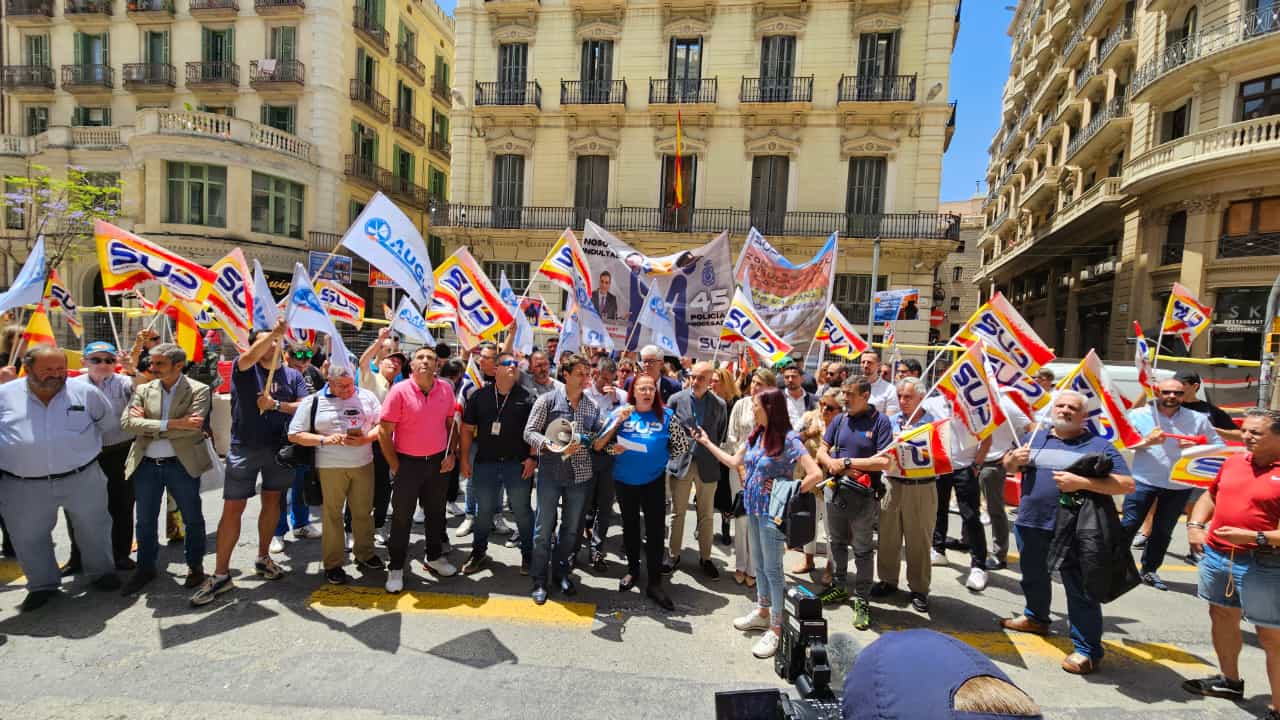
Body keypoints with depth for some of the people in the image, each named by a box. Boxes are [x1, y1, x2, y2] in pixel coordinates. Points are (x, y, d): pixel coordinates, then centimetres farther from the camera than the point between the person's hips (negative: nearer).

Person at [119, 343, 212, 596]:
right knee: (145, 521, 15)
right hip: (146, 465, 4)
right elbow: (127, 423, -8)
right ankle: (145, 568, 34)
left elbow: (191, 427, -19)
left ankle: (195, 565, 26)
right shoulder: (142, 389, 5)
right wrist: (171, 424, -19)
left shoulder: (198, 390, -7)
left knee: (193, 519, 8)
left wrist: (147, 423, -12)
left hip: (182, 464, -3)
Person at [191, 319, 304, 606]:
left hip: (279, 448, 3)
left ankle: (263, 558, 29)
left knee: (272, 500, 13)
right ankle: (221, 574, 9)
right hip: (244, 447, -3)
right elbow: (251, 357, -25)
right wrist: (274, 331, -36)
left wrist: (276, 404, -15)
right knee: (233, 507, -1)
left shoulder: (293, 375, 6)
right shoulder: (244, 368, -1)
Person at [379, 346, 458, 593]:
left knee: (436, 512, 17)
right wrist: (395, 466, -9)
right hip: (407, 462, -3)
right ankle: (396, 567, 23)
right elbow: (384, 431, -11)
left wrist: (452, 454, 1)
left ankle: (434, 556, 37)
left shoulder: (446, 389, -3)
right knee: (402, 516, 7)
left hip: (437, 462, 4)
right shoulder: (399, 391, -14)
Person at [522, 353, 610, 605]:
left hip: (580, 474, 4)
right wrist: (556, 447, -22)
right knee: (544, 528, 5)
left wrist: (600, 441, -10)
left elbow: (597, 439, 13)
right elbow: (529, 432, -9)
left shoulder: (593, 406, 7)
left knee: (571, 529, 14)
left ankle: (560, 572, 32)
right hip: (551, 473, -3)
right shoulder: (548, 400, -5)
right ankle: (539, 580, 20)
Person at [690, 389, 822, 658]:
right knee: (759, 564, 20)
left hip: (772, 512, -7)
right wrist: (706, 442, 13)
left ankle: (775, 629, 17)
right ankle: (762, 612, 38)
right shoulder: (755, 436, 4)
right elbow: (734, 462, 14)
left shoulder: (789, 439, -19)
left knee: (772, 568, 3)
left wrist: (790, 496, -16)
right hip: (753, 508, 7)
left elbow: (816, 475, -24)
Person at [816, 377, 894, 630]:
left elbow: (884, 461, -18)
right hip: (836, 492, 5)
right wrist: (833, 464, -13)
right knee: (837, 543, 19)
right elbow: (822, 451, 9)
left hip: (864, 497, -5)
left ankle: (862, 600, 19)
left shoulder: (880, 422, -10)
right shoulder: (840, 420, 5)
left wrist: (847, 462, -15)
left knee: (863, 550, 6)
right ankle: (838, 587, 36)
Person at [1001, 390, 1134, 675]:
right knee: (1034, 577, 23)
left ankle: (1087, 650, 14)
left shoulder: (1099, 446, -4)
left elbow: (1127, 485, -11)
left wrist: (1081, 482, -23)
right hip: (1031, 524, 5)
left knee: (1080, 591, 1)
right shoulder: (1036, 437, 10)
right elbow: (1008, 467, 17)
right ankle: (1036, 617, 44)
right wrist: (1014, 459, -6)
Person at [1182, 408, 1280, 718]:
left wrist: (1255, 537, -25)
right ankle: (1229, 681, 40)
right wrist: (1195, 525, 5)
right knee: (1222, 618, 21)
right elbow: (1210, 495, 19)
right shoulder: (1233, 462, 6)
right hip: (1216, 555, 7)